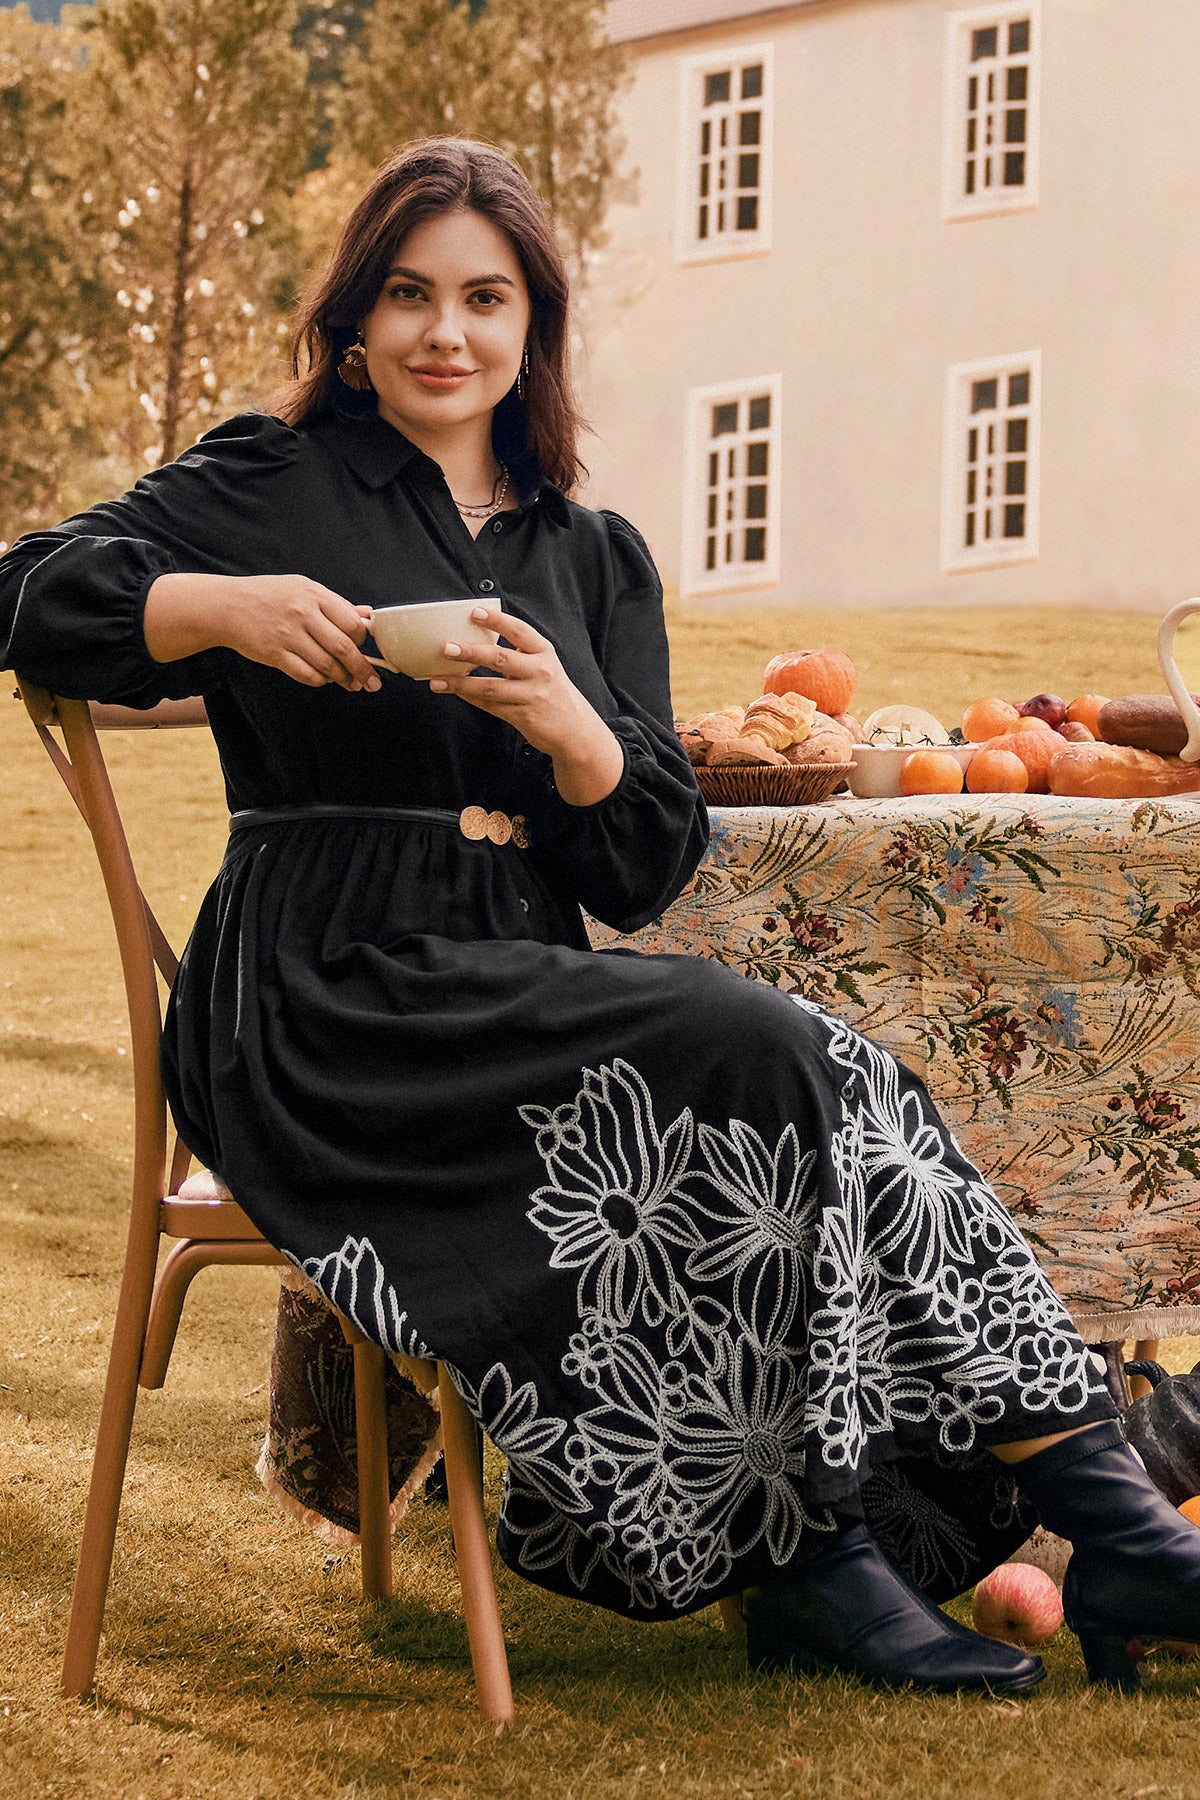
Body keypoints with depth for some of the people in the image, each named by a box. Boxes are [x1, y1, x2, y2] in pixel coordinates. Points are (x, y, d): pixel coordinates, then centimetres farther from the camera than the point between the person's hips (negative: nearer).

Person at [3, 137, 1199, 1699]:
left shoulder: (594, 557, 18)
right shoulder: (274, 485, 6)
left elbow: (648, 868, 9)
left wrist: (570, 727, -11)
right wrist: (216, 607, -21)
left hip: (524, 993, 5)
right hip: (329, 1010, -5)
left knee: (838, 1087, -23)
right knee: (754, 1058, -28)